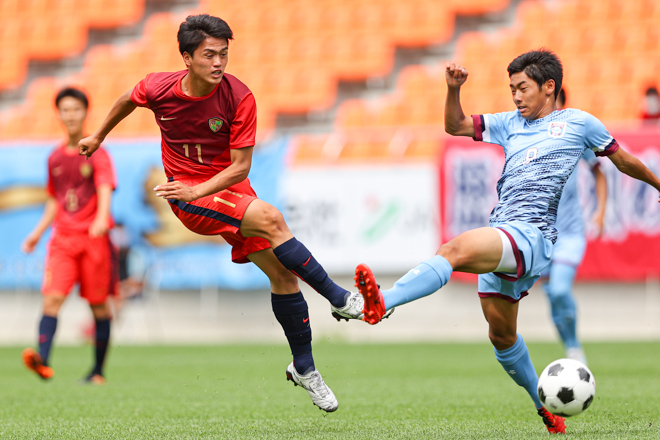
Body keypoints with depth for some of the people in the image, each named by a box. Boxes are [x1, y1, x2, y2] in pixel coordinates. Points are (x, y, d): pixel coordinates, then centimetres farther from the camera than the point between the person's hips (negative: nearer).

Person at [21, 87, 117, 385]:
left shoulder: (96, 153, -1)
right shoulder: (55, 158, 14)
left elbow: (105, 189, -15)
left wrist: (102, 218, -33)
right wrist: (37, 233, 17)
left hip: (94, 237, -3)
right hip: (62, 237, 3)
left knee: (99, 304, 2)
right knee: (52, 297, -15)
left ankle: (98, 371, 12)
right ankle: (42, 360, -29)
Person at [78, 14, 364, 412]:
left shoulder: (239, 98, -16)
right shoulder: (159, 89, -14)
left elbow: (240, 166, -14)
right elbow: (128, 101, 12)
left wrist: (197, 191, -28)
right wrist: (99, 136, 27)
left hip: (229, 187, 3)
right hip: (186, 192, -3)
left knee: (282, 273, -3)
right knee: (271, 219, -28)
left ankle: (304, 368, 15)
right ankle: (340, 298, -17)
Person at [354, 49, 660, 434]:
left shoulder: (578, 122, 8)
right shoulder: (511, 124, 23)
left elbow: (623, 159, 22)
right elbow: (455, 126, 27)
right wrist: (454, 89, 9)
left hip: (532, 235, -8)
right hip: (500, 237, 8)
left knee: (455, 249, -33)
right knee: (501, 334, 13)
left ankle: (383, 302, -53)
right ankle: (546, 408, 30)